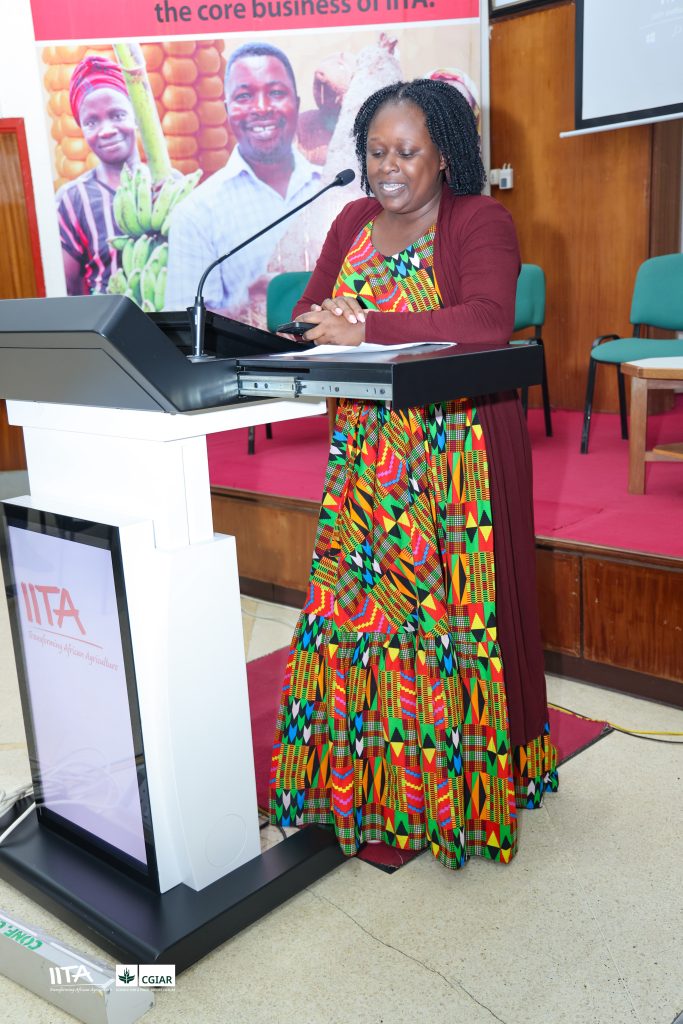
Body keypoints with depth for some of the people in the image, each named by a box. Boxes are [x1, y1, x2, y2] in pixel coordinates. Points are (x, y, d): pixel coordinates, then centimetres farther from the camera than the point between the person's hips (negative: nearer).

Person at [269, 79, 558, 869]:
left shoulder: (480, 221, -5)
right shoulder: (353, 223, 15)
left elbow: (488, 319, -22)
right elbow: (307, 314, 13)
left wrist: (368, 329, -26)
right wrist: (324, 324, -12)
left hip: (455, 454, -5)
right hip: (365, 450, 5)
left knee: (448, 608, 0)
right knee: (356, 601, 6)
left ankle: (460, 781, 18)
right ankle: (367, 777, 22)